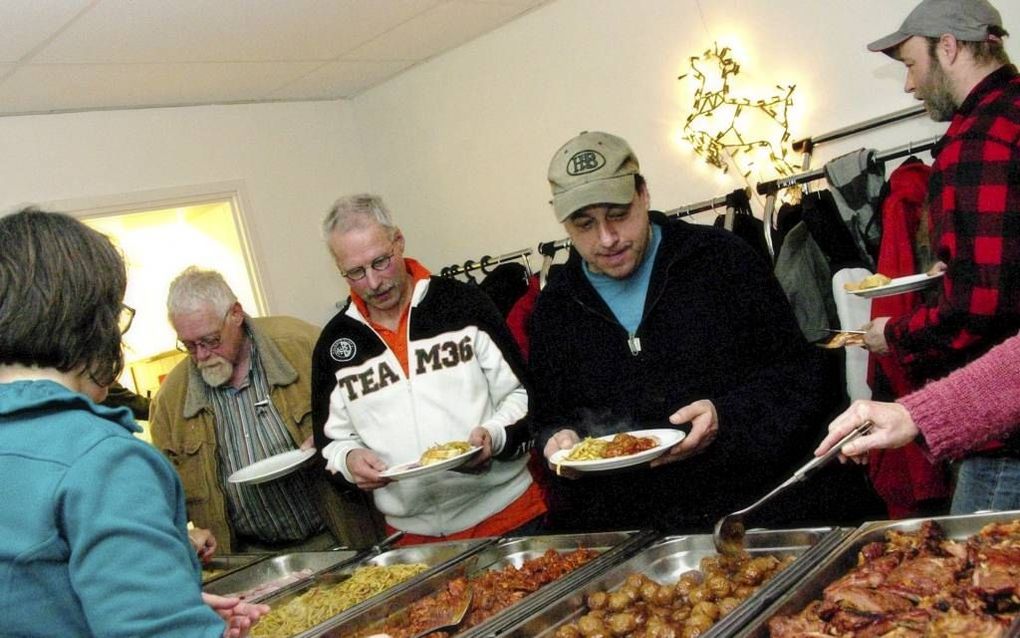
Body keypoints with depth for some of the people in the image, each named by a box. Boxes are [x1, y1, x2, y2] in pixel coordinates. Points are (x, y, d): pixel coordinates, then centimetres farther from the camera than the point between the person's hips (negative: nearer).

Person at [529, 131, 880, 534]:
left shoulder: (722, 258, 1)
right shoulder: (554, 308, 11)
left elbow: (798, 374, 2)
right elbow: (547, 417, 20)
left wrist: (726, 416, -14)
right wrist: (556, 439, -3)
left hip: (755, 505, -4)